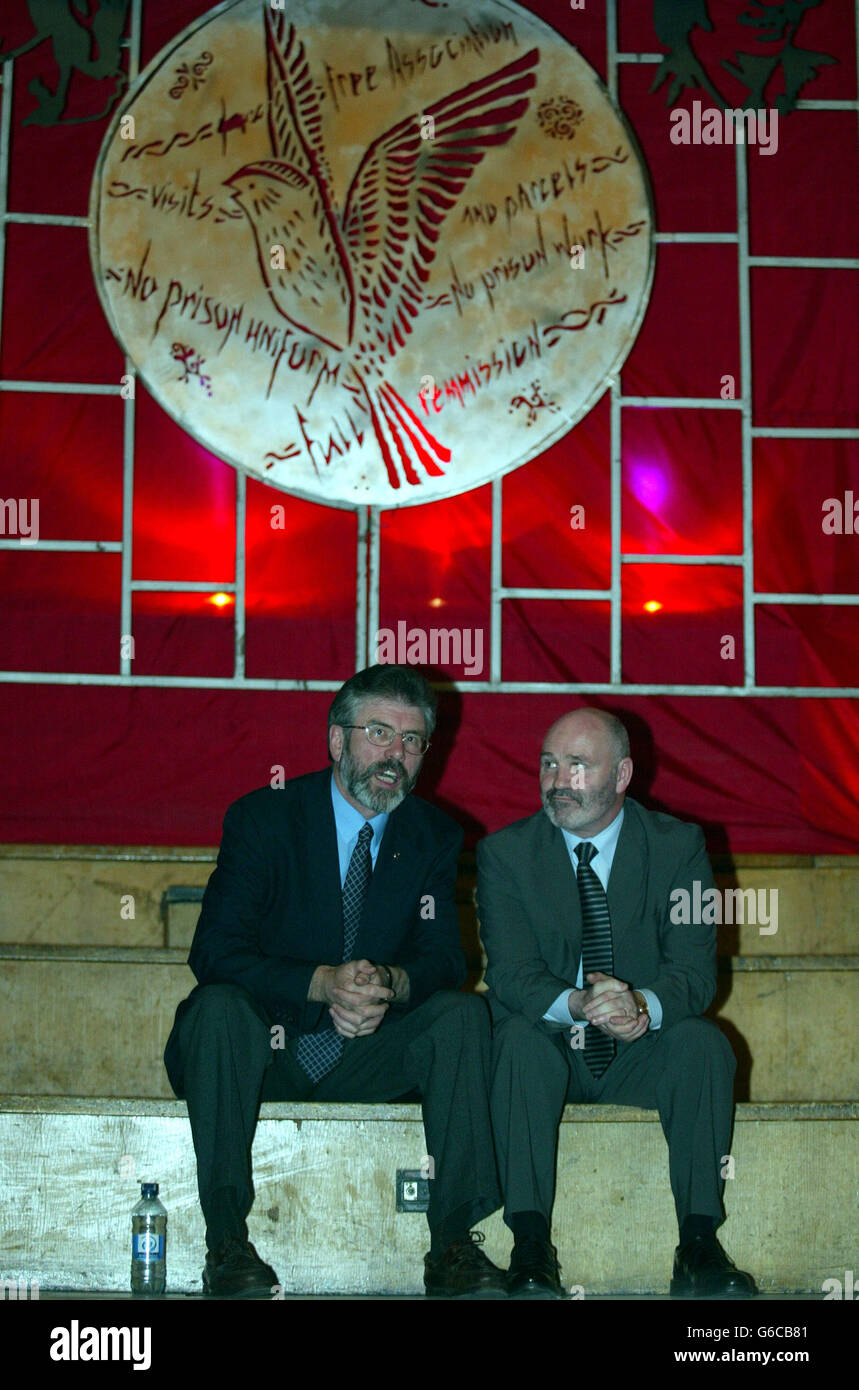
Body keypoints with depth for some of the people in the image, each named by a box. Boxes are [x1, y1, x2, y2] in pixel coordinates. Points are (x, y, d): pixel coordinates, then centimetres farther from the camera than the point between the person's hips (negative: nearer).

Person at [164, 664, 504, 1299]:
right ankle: (226, 1241, -29)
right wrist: (323, 983, -32)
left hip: (364, 1058, 3)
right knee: (218, 1005, -33)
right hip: (264, 1049, -3)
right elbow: (214, 952, -16)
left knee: (462, 1011, -21)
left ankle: (454, 1243, -22)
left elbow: (443, 957, -2)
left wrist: (391, 984, -27)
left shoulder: (434, 836, 5)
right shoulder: (264, 817, -7)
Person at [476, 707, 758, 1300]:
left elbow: (695, 968, -11)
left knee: (703, 1041, -28)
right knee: (519, 1038, -31)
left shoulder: (679, 845, -2)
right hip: (551, 1051, 0)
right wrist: (577, 1005, -35)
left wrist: (644, 1007, -35)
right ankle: (531, 1246, -28)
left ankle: (699, 1242, -22)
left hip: (643, 1054, 1)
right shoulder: (505, 852, -2)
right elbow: (510, 972, -12)